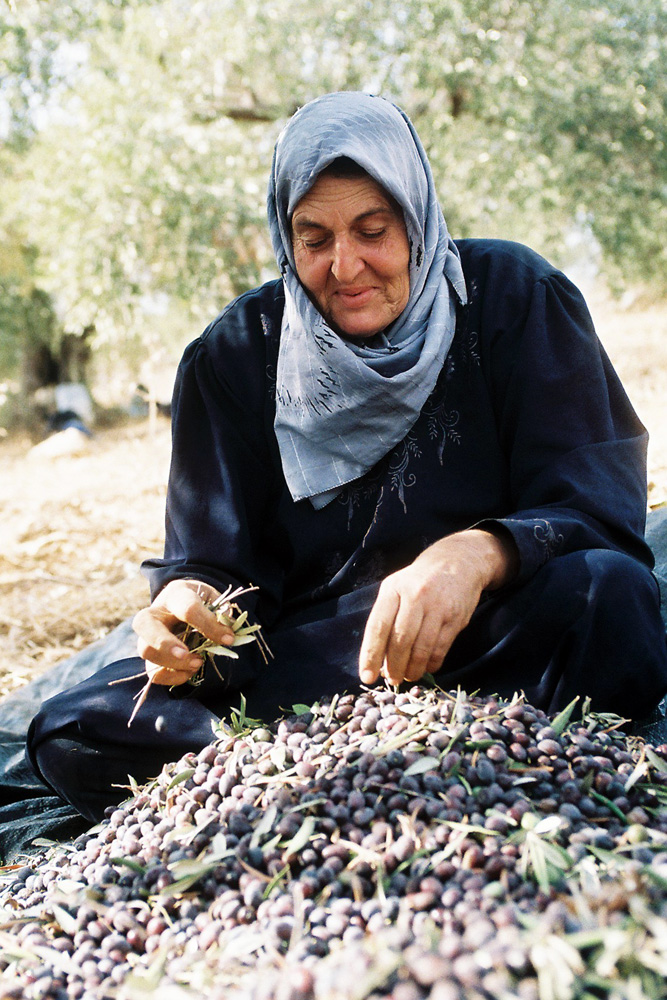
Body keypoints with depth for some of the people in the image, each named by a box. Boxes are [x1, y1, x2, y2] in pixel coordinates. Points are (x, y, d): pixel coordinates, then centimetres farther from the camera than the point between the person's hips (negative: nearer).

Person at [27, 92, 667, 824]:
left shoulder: (513, 298, -3)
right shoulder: (236, 353, 3)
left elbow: (602, 507, -10)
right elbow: (216, 561, 2)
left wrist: (481, 554, -32)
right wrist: (190, 602, -24)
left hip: (483, 644, -2)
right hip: (309, 665, 3)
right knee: (68, 736, -18)